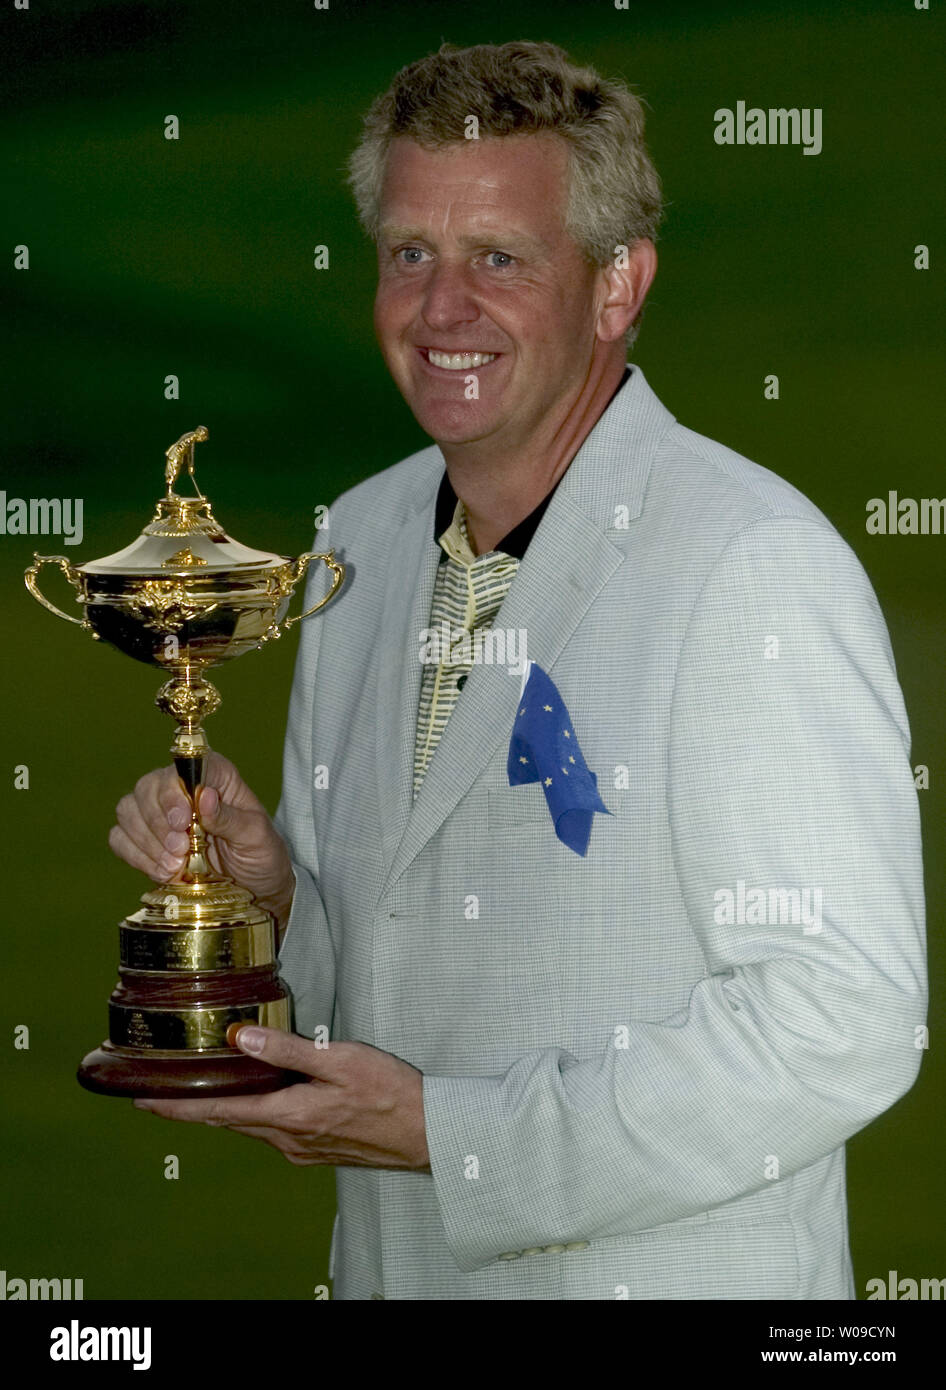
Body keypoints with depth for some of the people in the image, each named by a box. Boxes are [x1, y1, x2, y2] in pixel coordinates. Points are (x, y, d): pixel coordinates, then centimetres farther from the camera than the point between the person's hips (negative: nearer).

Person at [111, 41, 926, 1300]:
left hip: (666, 1275, -6)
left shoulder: (758, 567, -19)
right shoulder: (362, 539, 4)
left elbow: (845, 1021, -24)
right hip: (387, 1265, 6)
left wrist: (447, 1134, -23)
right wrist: (273, 888, -7)